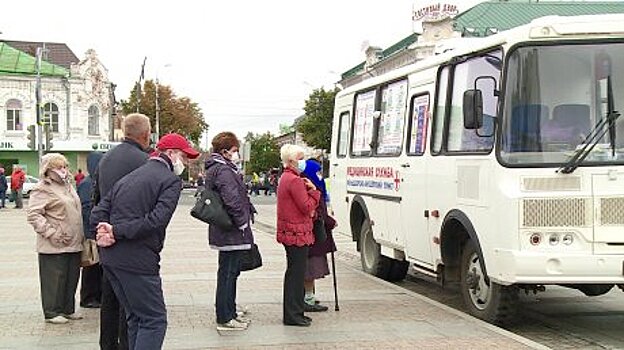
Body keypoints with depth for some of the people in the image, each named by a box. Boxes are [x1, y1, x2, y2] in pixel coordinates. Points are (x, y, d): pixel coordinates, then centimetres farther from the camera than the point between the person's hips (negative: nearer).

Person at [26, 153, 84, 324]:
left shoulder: (67, 186, 18)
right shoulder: (42, 189, -9)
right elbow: (33, 215, -17)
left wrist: (81, 234, 20)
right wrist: (51, 233, -22)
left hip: (74, 244, 8)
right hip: (54, 246, -8)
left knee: (72, 278, 12)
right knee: (55, 279, -3)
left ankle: (68, 309, 23)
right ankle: (52, 313, 7)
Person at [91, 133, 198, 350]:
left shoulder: (128, 178, 20)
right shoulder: (171, 180, -5)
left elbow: (98, 212, 12)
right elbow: (158, 219, -20)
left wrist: (106, 231, -5)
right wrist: (118, 232, -14)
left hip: (109, 258, 8)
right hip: (137, 259, -8)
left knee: (136, 317, 18)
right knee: (154, 320, -2)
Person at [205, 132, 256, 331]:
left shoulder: (215, 168, 16)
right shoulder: (224, 171, -18)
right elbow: (232, 200, -28)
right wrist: (242, 222, -18)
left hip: (226, 232, 11)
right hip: (232, 233, -11)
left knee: (230, 273, 19)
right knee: (228, 273, -3)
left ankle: (229, 312, 30)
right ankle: (225, 319, 4)